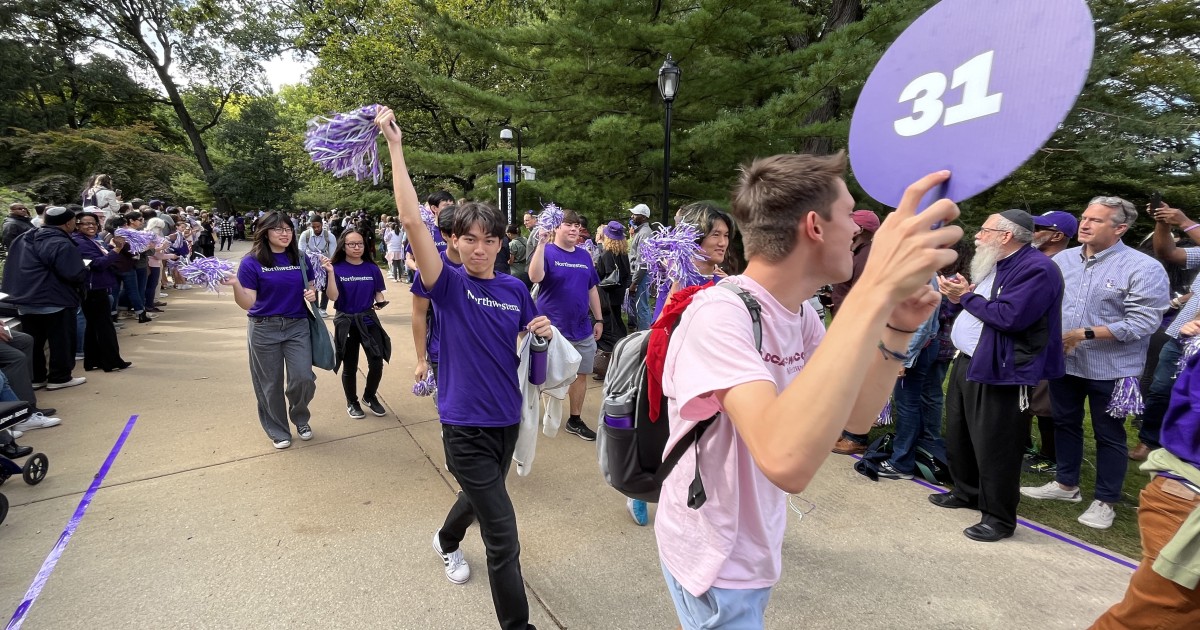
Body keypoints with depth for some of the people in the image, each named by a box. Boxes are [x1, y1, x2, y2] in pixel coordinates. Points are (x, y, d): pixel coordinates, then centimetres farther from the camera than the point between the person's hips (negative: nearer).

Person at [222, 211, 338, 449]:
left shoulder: (301, 259, 4)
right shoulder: (252, 262, -8)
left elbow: (310, 289, 16)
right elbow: (247, 303, -12)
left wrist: (313, 294, -7)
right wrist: (235, 285, -31)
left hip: (297, 327, 2)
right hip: (264, 329, -2)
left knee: (304, 379, -5)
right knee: (270, 384, 8)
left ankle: (300, 417, 26)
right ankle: (278, 431, 27)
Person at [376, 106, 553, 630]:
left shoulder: (514, 289, 0)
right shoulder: (448, 285, -12)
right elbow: (411, 220, -23)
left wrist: (543, 331, -8)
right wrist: (394, 145, -23)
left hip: (507, 417, 6)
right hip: (464, 423, -5)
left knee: (481, 496, 30)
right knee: (503, 533, -3)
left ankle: (447, 540, 63)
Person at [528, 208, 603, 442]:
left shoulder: (584, 256, 9)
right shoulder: (547, 252, -7)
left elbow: (592, 289, 15)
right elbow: (535, 277, -27)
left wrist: (599, 319, 12)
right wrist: (541, 244, -31)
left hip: (582, 329, 5)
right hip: (553, 328, -5)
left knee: (581, 374, 10)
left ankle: (575, 420, 25)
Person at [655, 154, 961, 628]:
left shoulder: (800, 314, -3)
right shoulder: (719, 315, -31)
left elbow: (857, 416, 2)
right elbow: (787, 461, -45)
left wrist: (897, 329, -13)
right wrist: (877, 290, -45)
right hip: (715, 560, -8)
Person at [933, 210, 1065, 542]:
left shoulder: (1037, 268, -16)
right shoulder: (993, 263, 15)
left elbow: (1010, 317, -26)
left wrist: (966, 297, -15)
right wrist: (961, 294, -1)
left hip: (998, 371, -10)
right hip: (967, 362, 10)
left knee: (993, 446, -1)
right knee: (958, 434, 20)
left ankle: (999, 518, 14)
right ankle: (966, 492, 38)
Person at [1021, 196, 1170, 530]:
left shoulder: (1144, 268, -12)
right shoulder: (1062, 259, 2)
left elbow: (1144, 322, -18)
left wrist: (1085, 334, -21)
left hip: (1110, 369, -5)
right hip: (1063, 363, 5)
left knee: (1109, 436, 9)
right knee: (1065, 425, 17)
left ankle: (1105, 501, 24)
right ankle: (1066, 484, 34)